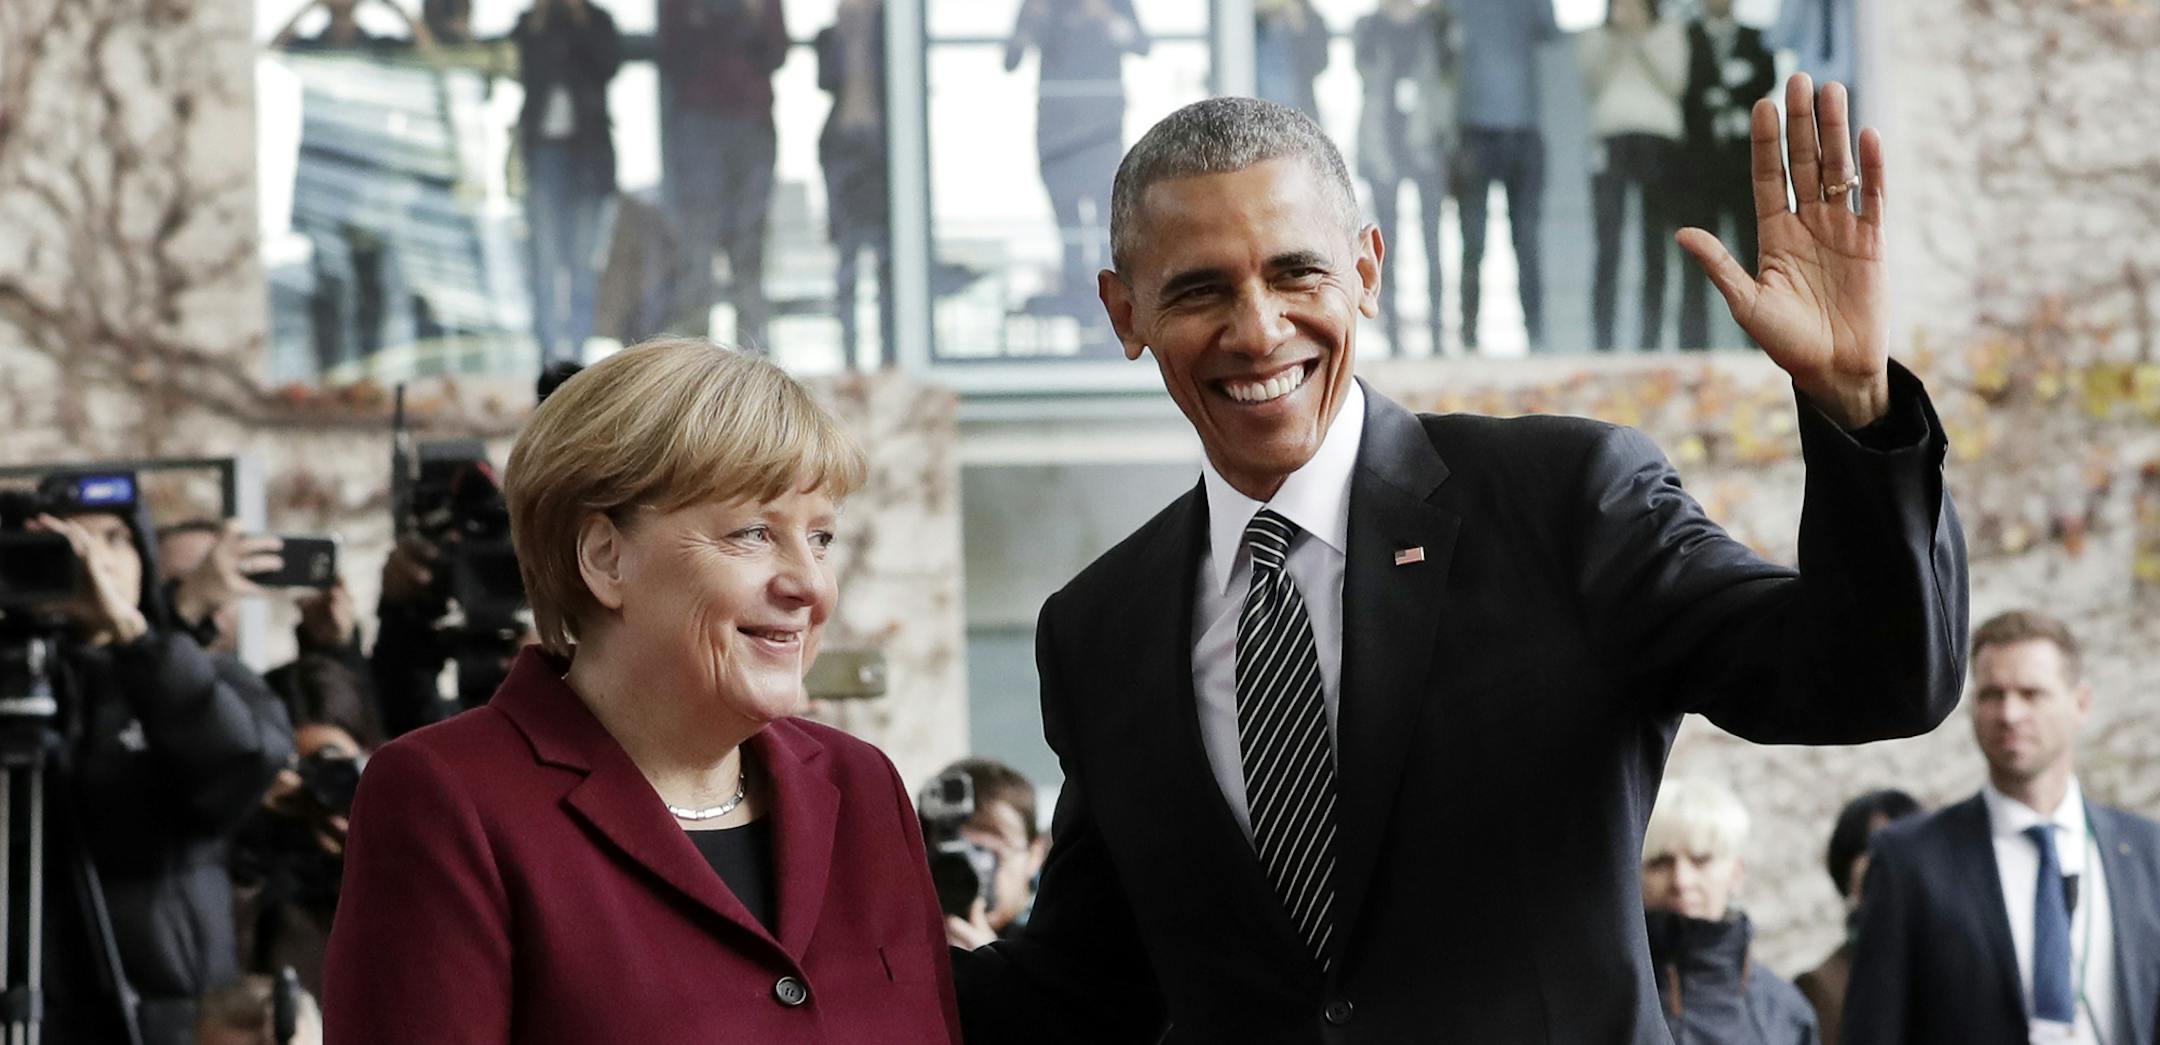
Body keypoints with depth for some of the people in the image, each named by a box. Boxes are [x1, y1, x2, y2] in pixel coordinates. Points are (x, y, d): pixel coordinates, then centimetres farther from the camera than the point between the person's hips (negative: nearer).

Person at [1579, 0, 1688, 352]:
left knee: (1655, 248, -1)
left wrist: (1641, 36, 0)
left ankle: (1651, 340, -1)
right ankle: (1602, 342, -13)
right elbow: (1592, 82, 3)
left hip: (1659, 140, 0)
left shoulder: (1669, 33, 18)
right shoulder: (1598, 37, 19)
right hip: (1612, 139, 0)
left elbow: (1674, 82, 3)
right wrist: (1617, 36, -2)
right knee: (1608, 247, -10)